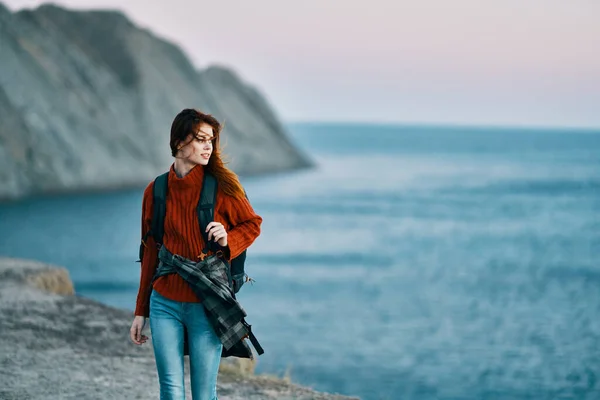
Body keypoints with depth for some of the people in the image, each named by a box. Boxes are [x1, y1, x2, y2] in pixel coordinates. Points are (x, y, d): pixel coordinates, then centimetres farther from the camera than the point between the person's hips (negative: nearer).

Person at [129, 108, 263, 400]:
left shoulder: (221, 186, -5)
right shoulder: (156, 191, 3)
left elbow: (252, 223, 7)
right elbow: (150, 253, 10)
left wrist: (228, 240, -16)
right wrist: (141, 311, 12)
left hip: (206, 307, -2)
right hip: (165, 304, 2)